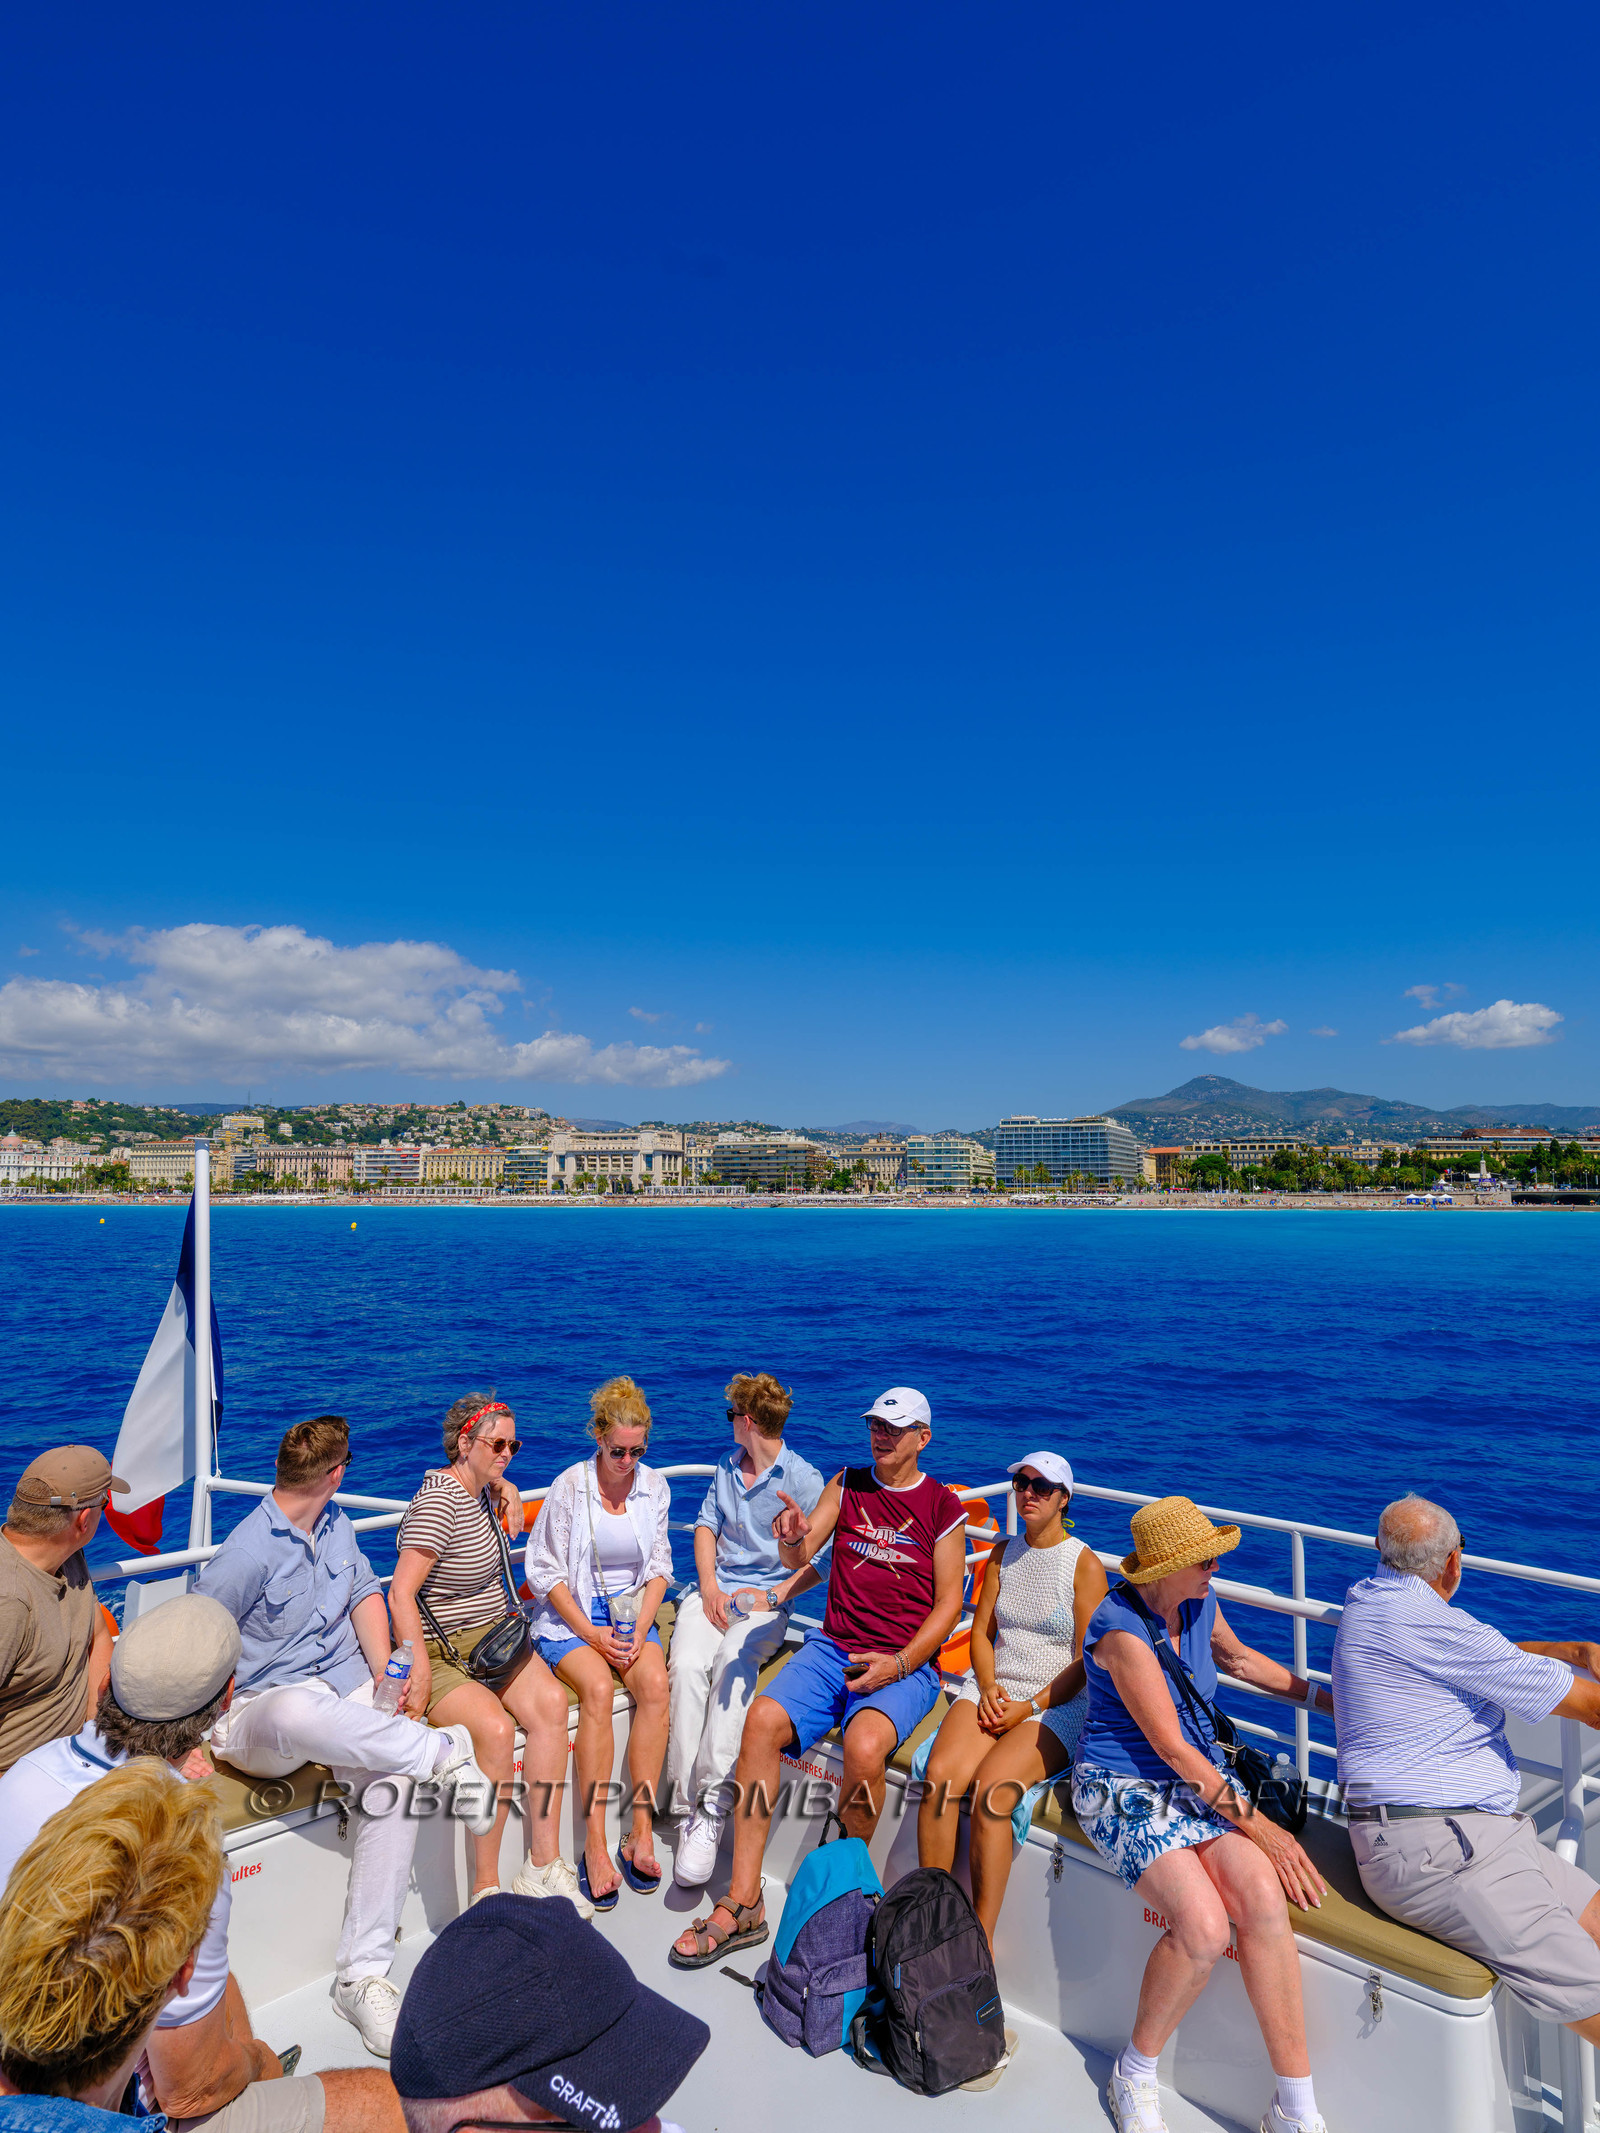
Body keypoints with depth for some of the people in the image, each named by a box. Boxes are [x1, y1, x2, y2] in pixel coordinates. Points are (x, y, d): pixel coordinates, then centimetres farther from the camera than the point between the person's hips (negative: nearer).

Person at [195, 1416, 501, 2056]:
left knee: (396, 1782, -25)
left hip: (347, 1693, 5)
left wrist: (384, 1676, 1)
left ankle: (361, 1974, -14)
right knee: (298, 1712, -44)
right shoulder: (247, 1554, -13)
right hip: (257, 1712, -5)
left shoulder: (336, 1523, 9)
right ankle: (443, 1751, -27)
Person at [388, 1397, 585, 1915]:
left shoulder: (479, 1489, 9)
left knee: (550, 1701, -20)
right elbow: (401, 1593, -23)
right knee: (495, 1728, -31)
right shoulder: (439, 1500, -17)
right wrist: (420, 1672, -28)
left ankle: (543, 1865, -15)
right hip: (441, 1651, -7)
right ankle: (485, 1889, -17)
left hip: (494, 1636, 8)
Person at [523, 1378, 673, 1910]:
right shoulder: (568, 1487, -9)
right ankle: (595, 1846, -24)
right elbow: (546, 1572, -6)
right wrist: (591, 1633, -14)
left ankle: (640, 1834, -18)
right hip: (571, 1615, -3)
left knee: (655, 1682, -26)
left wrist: (640, 1629, -8)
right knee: (597, 1687, -31)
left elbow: (659, 1566, 7)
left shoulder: (654, 1486, 2)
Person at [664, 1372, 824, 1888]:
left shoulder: (803, 1478, -2)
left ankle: (711, 1808, -32)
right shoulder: (726, 1466, 17)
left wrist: (774, 1595, -15)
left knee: (733, 1662, -34)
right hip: (715, 1589, 4)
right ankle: (688, 1805, -24)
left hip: (768, 1599, -4)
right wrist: (709, 1586, 1)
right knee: (687, 1665, -26)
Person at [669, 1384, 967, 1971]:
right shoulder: (847, 1483, 11)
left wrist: (899, 1664, -14)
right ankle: (742, 1904, -14)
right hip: (832, 1649, 3)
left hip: (905, 1664, -3)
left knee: (864, 1746, -33)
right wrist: (792, 1538, -22)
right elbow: (798, 1558, 3)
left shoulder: (944, 1508, 2)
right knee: (763, 1718, -23)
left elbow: (948, 1604, 0)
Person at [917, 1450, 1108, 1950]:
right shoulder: (1003, 1554, 13)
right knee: (939, 1776, -23)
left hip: (1058, 1704, -4)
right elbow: (981, 1632, 13)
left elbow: (1087, 1663, -6)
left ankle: (981, 1942, -18)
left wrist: (1030, 1708, -13)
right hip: (992, 1690, 4)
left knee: (990, 1792, -28)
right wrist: (988, 1688, -5)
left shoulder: (1085, 1564, -3)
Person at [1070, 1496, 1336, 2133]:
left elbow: (1235, 1657, 25)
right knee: (1204, 1925, -27)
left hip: (1202, 1776, 6)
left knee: (1262, 1894, -23)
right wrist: (1258, 1826, -20)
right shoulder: (1121, 1626, -22)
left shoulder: (1201, 1605, 0)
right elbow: (1172, 1748, -22)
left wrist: (1321, 1696, 23)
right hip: (1124, 1787, -6)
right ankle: (1134, 2076, 0)